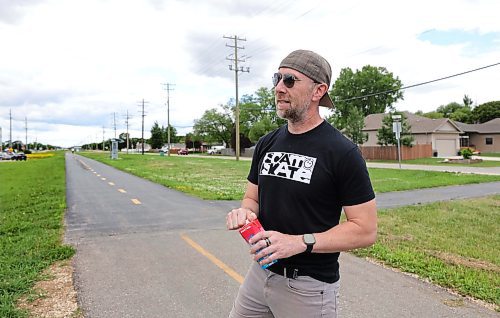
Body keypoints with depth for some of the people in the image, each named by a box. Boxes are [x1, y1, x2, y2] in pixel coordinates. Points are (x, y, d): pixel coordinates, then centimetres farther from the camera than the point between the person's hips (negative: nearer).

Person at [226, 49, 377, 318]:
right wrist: (244, 212, -11)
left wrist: (300, 242, -25)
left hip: (309, 286, -5)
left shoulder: (342, 151, -15)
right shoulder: (267, 143, 4)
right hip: (260, 272, 6)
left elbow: (366, 230, -14)